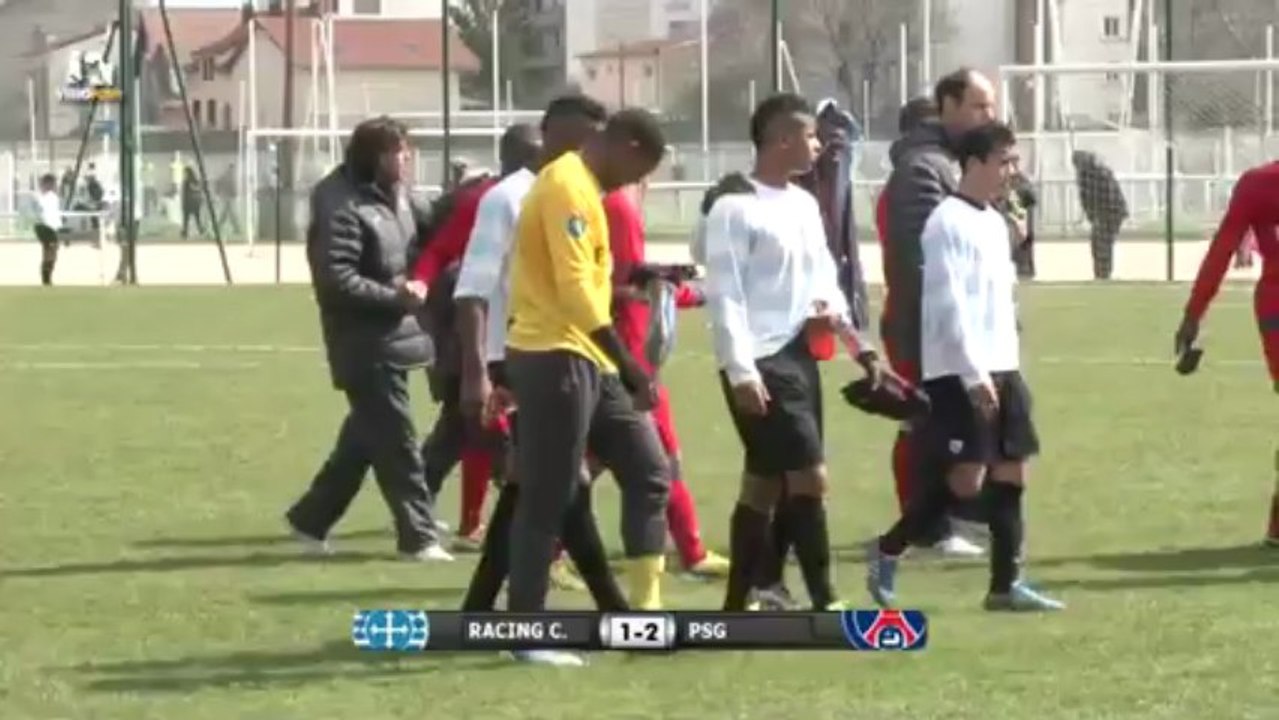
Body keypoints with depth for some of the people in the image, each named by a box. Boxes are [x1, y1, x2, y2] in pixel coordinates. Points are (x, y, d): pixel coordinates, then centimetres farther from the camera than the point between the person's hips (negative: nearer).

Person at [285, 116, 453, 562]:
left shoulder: (395, 198, 10)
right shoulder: (343, 209, -19)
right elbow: (336, 280, -24)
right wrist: (396, 296, -22)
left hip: (392, 338, 10)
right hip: (366, 346, -10)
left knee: (365, 437, 16)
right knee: (396, 442, -4)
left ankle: (311, 517, 28)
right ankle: (418, 536, 2)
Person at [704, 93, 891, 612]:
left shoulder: (805, 204, 15)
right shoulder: (735, 208, -11)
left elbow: (824, 280, 22)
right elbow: (725, 296, -15)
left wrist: (855, 343, 13)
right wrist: (741, 371, -20)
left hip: (800, 355, 9)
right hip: (762, 361, -9)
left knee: (765, 483, 10)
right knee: (810, 475, -11)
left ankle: (736, 608, 15)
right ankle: (825, 603, -5)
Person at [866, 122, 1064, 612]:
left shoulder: (995, 222, 16)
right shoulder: (948, 222, -12)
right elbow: (948, 304, -17)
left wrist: (1005, 368, 17)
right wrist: (974, 374, -20)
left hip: (1000, 368, 9)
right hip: (958, 373, -9)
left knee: (1011, 472, 4)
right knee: (966, 477, -10)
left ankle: (1005, 585, 6)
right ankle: (887, 551, 8)